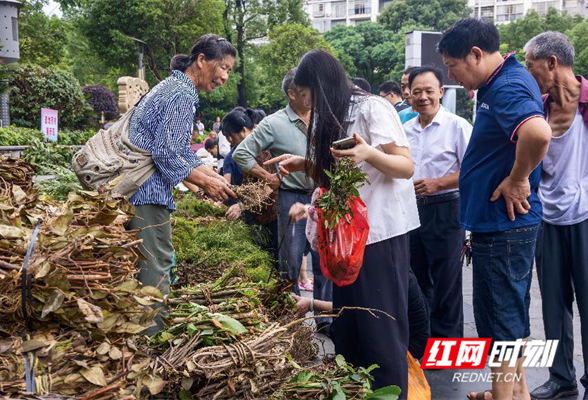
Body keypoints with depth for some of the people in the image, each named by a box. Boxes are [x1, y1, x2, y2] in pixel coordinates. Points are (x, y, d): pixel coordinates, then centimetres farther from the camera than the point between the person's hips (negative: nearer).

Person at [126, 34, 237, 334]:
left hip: (133, 191, 11)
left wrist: (213, 175, 14)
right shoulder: (182, 95, -14)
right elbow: (166, 154, -21)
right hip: (149, 194, -11)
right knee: (156, 267, -4)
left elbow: (182, 152, 22)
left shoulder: (172, 86, 19)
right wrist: (204, 182, -11)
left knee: (142, 266, 17)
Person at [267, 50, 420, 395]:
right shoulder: (333, 118, 15)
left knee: (381, 326, -4)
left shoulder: (373, 108, -11)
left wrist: (370, 153, -33)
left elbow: (407, 167, -16)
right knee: (347, 324, 12)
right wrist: (305, 164, 7)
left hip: (381, 231, -9)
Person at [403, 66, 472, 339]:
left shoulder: (457, 126, -7)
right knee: (417, 281, 15)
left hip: (445, 210, -6)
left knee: (446, 283, 0)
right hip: (411, 210, 6)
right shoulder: (405, 130, 11)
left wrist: (437, 184, -18)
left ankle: (447, 340, 12)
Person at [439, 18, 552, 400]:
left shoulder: (508, 88, -21)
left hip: (503, 224, -10)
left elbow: (538, 133, -41)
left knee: (500, 317, 1)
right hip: (507, 222, 10)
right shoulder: (501, 83, 10)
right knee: (511, 311, 20)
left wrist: (517, 180, -26)